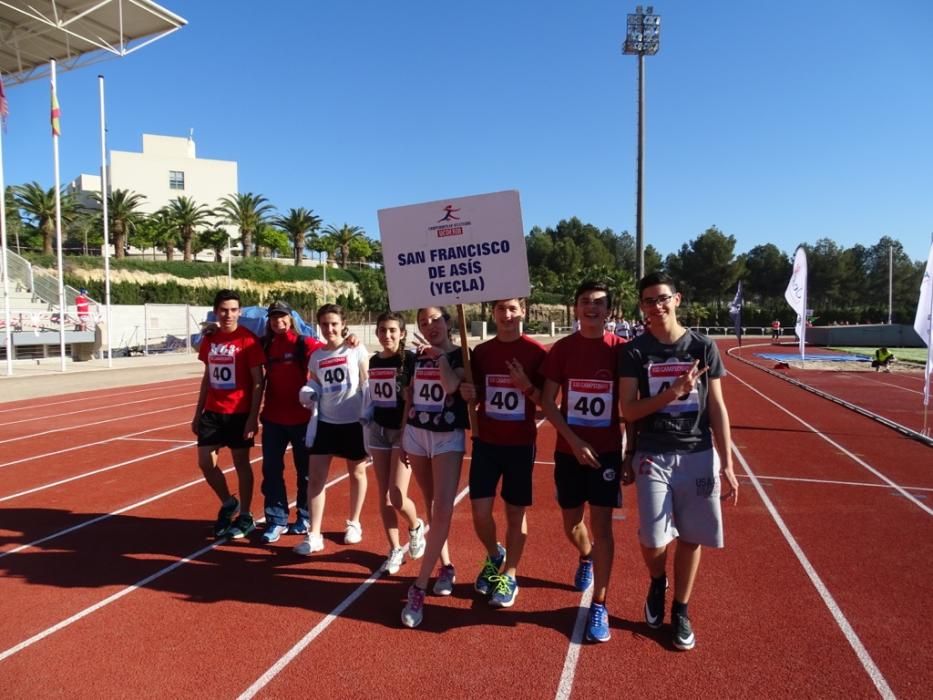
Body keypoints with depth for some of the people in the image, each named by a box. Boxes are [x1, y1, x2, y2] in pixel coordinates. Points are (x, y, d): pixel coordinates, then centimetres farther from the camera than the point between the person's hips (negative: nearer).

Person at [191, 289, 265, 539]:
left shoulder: (248, 340, -11)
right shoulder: (209, 340, 7)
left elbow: (258, 382, -11)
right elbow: (207, 378, 16)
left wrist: (253, 417, -16)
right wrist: (198, 413, 15)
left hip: (239, 413, -5)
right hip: (212, 412, 5)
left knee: (241, 462, 6)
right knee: (205, 462, 5)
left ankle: (245, 517, 21)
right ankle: (228, 503, 30)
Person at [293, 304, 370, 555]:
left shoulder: (356, 350, -5)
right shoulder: (316, 356, 6)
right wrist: (308, 394, -7)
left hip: (353, 423, -3)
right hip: (325, 423, 3)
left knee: (357, 473, 13)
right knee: (315, 476, -2)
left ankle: (354, 523, 34)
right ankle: (314, 535, 8)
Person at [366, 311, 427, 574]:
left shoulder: (410, 359, -11)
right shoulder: (374, 361, 7)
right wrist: (369, 427, 14)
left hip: (403, 431, -6)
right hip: (378, 431, 6)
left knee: (397, 497, -9)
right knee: (383, 496, 7)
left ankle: (416, 527, 23)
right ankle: (395, 550, 22)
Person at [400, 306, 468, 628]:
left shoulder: (461, 356, -5)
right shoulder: (418, 357, 8)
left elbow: (451, 386, -25)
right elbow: (411, 398, 14)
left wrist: (440, 355, -16)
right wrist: (403, 435, 13)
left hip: (448, 437, -5)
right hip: (416, 435, 5)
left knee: (443, 509, -13)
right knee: (432, 506, 12)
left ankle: (419, 588, -9)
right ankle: (446, 567, 27)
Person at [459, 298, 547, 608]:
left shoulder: (537, 352, -7)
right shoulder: (481, 351, 4)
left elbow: (547, 402, -5)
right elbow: (476, 398, 11)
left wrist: (527, 386, -24)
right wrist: (468, 393, -11)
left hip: (520, 444, -3)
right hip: (485, 442, 3)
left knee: (515, 513, 8)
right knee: (480, 512, 4)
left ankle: (509, 576, 27)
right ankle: (494, 556, 34)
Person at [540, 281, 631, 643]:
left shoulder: (620, 348, -5)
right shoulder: (562, 348, -2)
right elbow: (548, 402, -2)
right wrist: (574, 440, -13)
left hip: (607, 450, -2)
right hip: (569, 450, 2)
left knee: (601, 524, -2)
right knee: (572, 523, 14)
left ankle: (599, 606, 10)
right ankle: (586, 559, 48)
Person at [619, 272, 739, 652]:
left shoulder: (703, 347, 1)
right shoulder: (634, 351, -2)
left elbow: (717, 409, 3)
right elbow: (629, 411, -7)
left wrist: (727, 463, -2)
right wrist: (673, 392, -20)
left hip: (698, 455, 1)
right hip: (653, 456, -1)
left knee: (691, 537, 8)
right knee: (653, 540, -3)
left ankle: (680, 611, 30)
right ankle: (657, 583, 33)